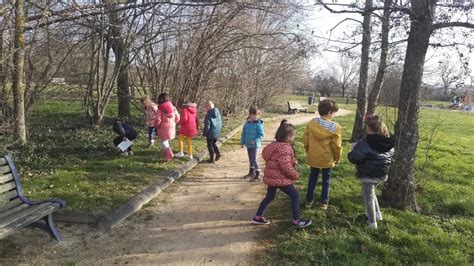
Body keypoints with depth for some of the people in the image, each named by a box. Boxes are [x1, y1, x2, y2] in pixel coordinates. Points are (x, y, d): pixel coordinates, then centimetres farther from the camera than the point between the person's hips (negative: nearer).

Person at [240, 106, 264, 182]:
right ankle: (251, 172, 34)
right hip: (248, 144, 7)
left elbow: (261, 134, -13)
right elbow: (243, 134, 14)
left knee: (254, 159, -8)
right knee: (250, 158, 18)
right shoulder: (247, 124, 5)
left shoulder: (258, 124, -13)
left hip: (255, 145, -7)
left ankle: (257, 175, 0)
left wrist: (255, 141, -23)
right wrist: (242, 142, 15)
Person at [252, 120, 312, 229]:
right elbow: (286, 166, -27)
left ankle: (257, 217, 28)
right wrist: (295, 175, -10)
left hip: (271, 177, 9)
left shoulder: (274, 145, 9)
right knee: (295, 196, 4)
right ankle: (297, 221, 12)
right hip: (281, 178, -9)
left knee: (269, 197, 20)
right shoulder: (285, 148, -23)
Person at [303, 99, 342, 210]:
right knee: (326, 179, 14)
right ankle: (324, 202, 22)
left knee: (312, 178, 19)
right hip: (327, 159, -3)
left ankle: (309, 200, 25)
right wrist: (337, 158, 4)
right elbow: (337, 146, -13)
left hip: (313, 157, 3)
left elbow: (305, 140, -2)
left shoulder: (311, 123, -8)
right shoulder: (335, 127, -18)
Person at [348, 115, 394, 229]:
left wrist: (354, 149, -8)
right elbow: (391, 156, 10)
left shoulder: (365, 143, -26)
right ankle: (377, 214, 38)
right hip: (382, 174, 7)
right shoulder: (388, 142, -4)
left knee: (368, 197, 12)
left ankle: (372, 223, 23)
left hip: (368, 175, -7)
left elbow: (354, 158, -28)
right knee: (371, 193, 30)